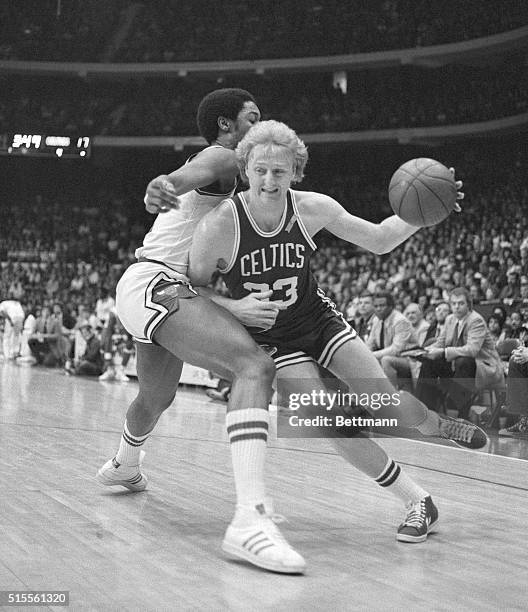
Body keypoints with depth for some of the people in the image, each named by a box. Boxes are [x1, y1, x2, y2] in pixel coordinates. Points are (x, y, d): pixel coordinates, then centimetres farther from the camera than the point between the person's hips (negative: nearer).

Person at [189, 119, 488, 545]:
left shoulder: (311, 208, -16)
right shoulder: (218, 227, -25)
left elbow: (377, 241, -3)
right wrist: (235, 308, -30)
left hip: (320, 321, 2)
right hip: (273, 343, -2)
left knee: (389, 405, -5)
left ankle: (438, 426, 33)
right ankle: (419, 502, -1)